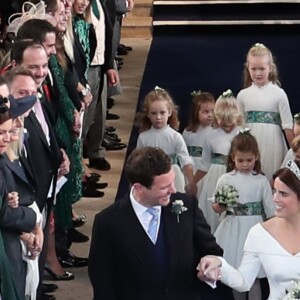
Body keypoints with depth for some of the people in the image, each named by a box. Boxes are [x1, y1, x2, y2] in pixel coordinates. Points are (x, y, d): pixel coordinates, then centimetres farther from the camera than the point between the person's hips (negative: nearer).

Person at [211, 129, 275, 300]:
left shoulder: (261, 181, -3)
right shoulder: (225, 180, 0)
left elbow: (270, 211, 0)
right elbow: (216, 207, 8)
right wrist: (220, 206, -14)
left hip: (254, 230, -2)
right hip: (233, 230, 2)